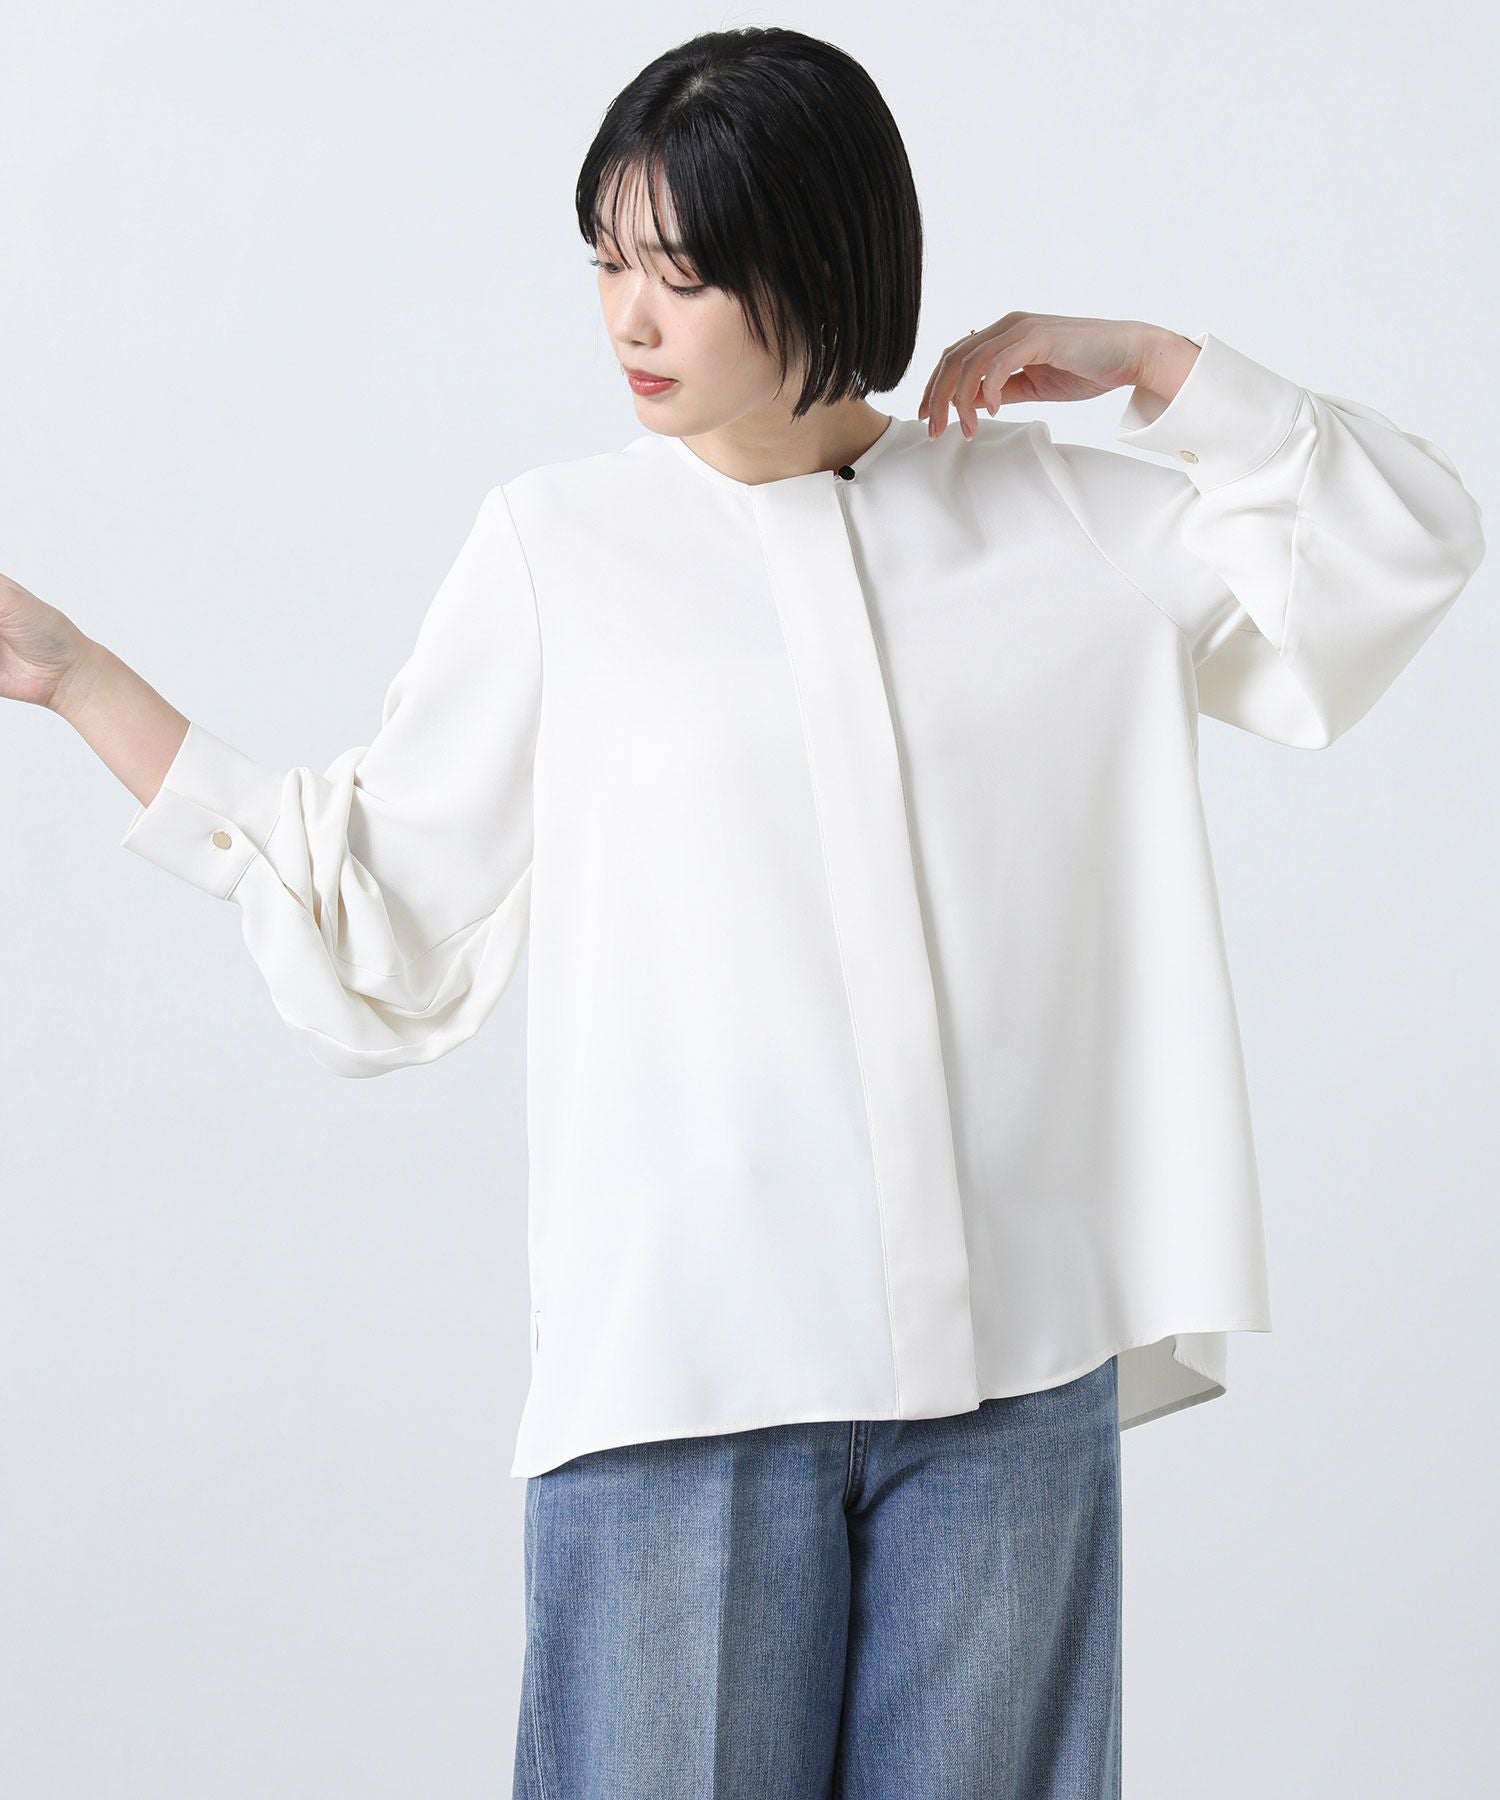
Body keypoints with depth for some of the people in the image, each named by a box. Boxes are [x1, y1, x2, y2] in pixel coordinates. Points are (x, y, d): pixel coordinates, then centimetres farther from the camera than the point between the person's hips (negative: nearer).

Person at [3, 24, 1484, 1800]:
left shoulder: (1056, 521, 8)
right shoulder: (552, 547, 4)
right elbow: (371, 915, 5)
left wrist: (1152, 364, 6)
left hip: (1014, 1365, 2)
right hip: (683, 1377, -2)